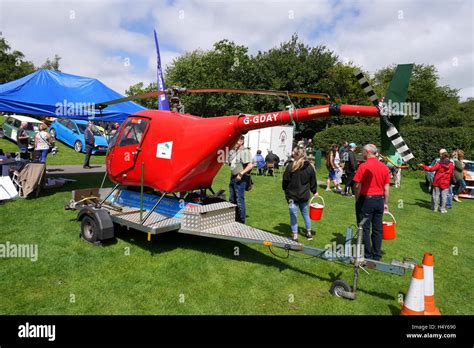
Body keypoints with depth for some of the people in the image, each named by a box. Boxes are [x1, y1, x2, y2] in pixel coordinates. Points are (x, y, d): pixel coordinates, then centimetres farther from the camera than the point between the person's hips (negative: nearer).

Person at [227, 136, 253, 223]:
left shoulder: (245, 151, -10)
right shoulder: (233, 151, 14)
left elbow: (250, 166, -18)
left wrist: (241, 174, -20)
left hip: (240, 179, -9)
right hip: (233, 177, 9)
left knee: (239, 201, -4)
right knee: (232, 200, 15)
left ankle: (241, 221, 5)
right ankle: (234, 218, 28)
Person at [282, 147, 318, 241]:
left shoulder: (290, 166, -14)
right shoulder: (309, 167, -2)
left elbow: (285, 180, -9)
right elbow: (313, 181, 7)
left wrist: (285, 190, 8)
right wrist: (314, 191, 22)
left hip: (292, 195, -4)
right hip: (304, 195, 4)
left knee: (293, 215, 5)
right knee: (306, 214, 19)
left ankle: (295, 235, 8)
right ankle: (309, 233, 30)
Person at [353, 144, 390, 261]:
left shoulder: (363, 166, -12)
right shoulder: (384, 167, 5)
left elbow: (358, 186, -12)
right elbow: (387, 187, 8)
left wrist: (357, 200, 1)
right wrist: (386, 203, 15)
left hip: (366, 199, -5)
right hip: (379, 200, 6)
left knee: (365, 229, 4)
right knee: (377, 229, 12)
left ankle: (367, 256, 9)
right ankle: (376, 256, 21)